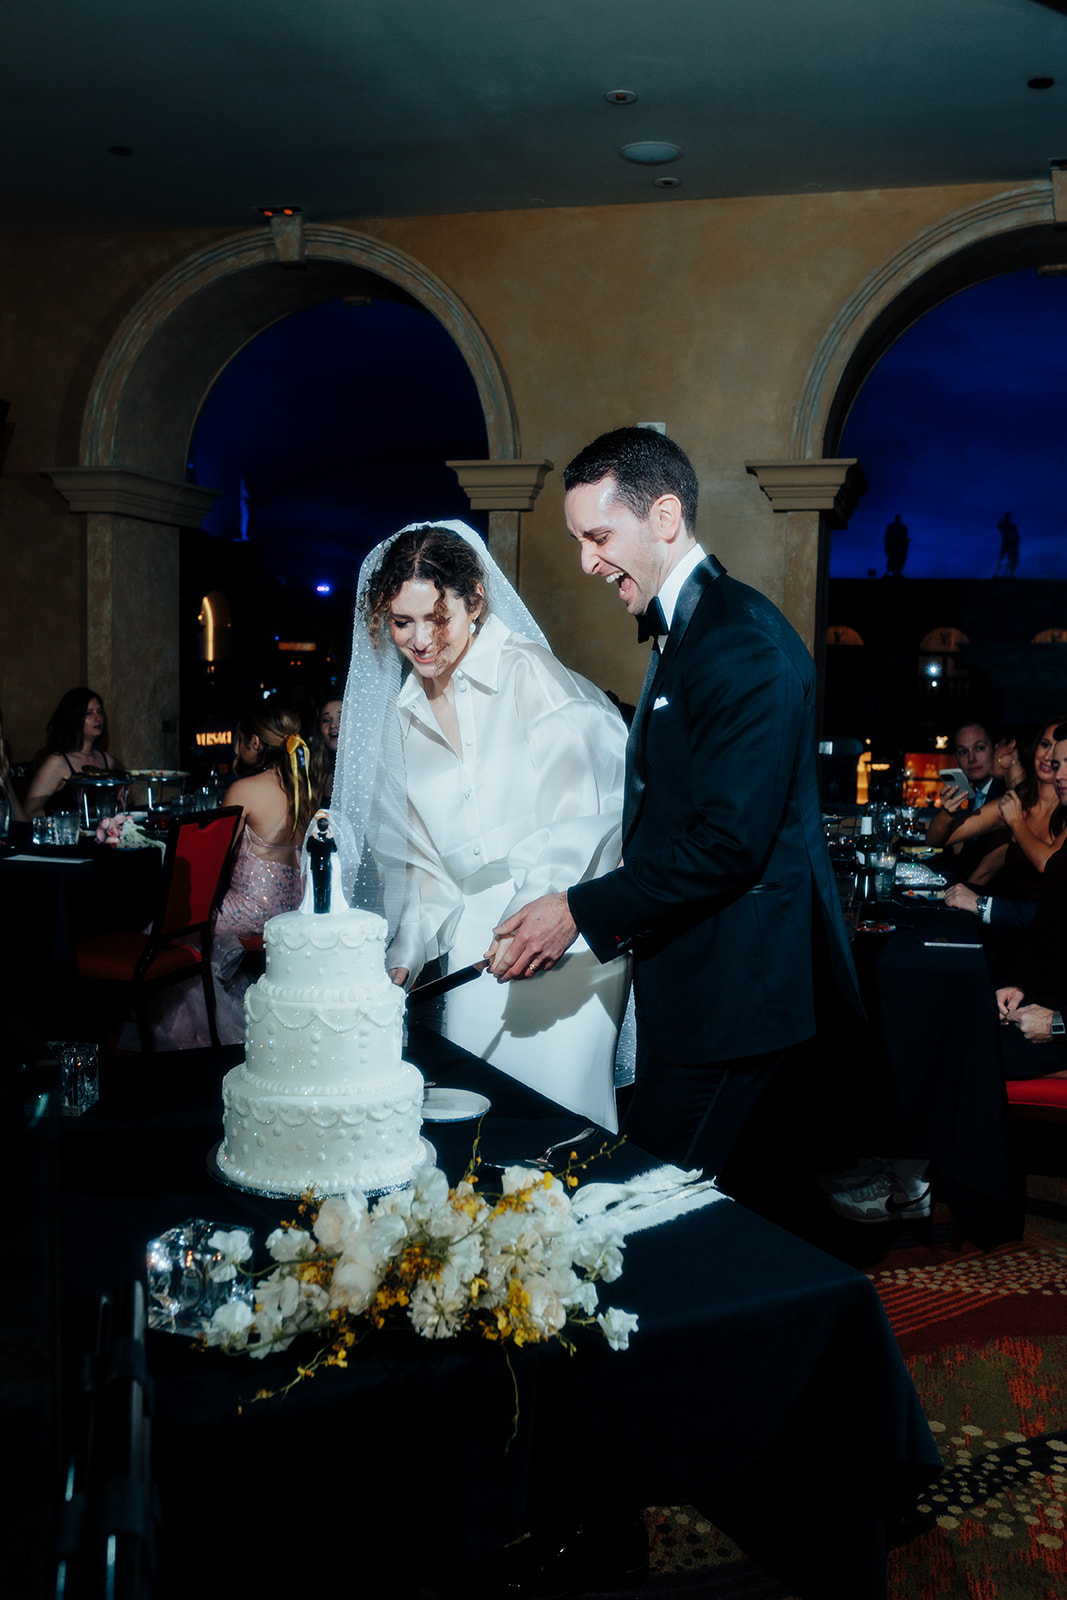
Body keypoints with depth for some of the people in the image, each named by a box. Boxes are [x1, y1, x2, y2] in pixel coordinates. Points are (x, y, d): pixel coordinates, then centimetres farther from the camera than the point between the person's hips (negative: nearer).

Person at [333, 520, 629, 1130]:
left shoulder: (528, 673, -7)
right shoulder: (404, 717, 13)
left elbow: (576, 815, -14)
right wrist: (406, 956, 6)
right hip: (476, 938, 5)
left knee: (559, 1095, -7)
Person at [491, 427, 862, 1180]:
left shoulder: (745, 643, -17)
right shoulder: (683, 628, 16)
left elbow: (729, 842, -22)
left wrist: (581, 912, -16)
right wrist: (593, 914, 11)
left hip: (735, 990, -10)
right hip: (696, 980, 10)